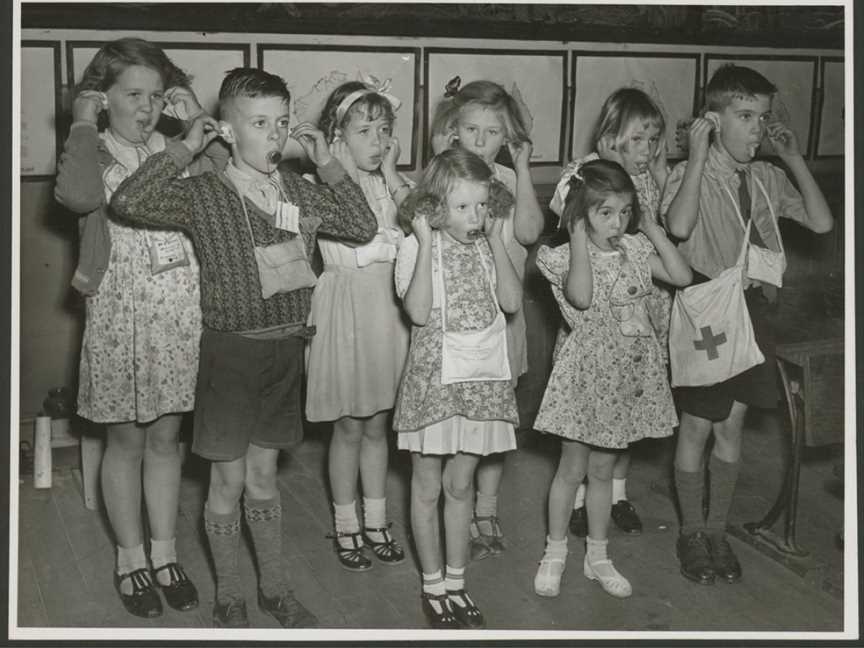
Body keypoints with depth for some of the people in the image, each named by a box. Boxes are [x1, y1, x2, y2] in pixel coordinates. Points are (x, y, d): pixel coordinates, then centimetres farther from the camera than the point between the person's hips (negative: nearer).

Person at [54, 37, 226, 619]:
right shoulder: (93, 154, -3)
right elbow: (81, 194, -29)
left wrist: (198, 121, -6)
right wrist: (85, 126, -15)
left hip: (179, 316, 3)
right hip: (120, 315, -3)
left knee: (166, 437, 13)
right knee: (127, 440, 10)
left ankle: (165, 553, 27)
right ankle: (131, 559, 26)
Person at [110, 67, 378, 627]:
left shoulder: (299, 191, 2)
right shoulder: (205, 194, -12)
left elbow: (364, 227, 3)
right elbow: (129, 203, -25)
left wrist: (330, 164, -2)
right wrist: (184, 149, -19)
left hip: (285, 349, 4)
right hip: (231, 349, -4)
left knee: (263, 475, 17)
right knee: (229, 479, 9)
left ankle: (274, 587, 32)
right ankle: (229, 597, 26)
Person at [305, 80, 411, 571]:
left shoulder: (393, 183, 8)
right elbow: (346, 255, -17)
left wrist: (391, 176, -9)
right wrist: (395, 241, -7)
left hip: (389, 310, 5)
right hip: (348, 309, -4)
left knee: (377, 424, 14)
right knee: (349, 427, 7)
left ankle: (376, 521, 27)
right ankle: (347, 526, 21)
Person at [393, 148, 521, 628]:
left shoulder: (486, 247, 4)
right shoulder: (418, 248, -9)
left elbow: (512, 301, -9)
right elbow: (419, 312, -23)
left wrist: (497, 241, -11)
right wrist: (426, 243, -23)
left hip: (482, 379, 4)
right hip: (434, 378, -3)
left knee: (460, 484, 13)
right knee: (428, 487, 8)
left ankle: (456, 582, 25)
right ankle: (433, 585, 22)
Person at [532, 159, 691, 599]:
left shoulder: (633, 249, 3)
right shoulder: (568, 256, -13)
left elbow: (682, 277, -1)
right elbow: (581, 297, -32)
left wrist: (651, 229, -3)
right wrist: (580, 236, -27)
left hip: (629, 374, 5)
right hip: (588, 373, -4)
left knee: (602, 470, 16)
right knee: (572, 468, 8)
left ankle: (597, 557, 29)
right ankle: (555, 553, 26)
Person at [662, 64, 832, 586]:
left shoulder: (767, 178, 4)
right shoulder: (691, 175, -12)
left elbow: (821, 222, -2)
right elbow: (679, 226, -32)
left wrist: (794, 158, -5)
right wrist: (698, 155, -27)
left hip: (752, 307, 5)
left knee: (731, 424, 13)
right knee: (697, 426, 6)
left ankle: (718, 530, 27)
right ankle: (692, 532, 23)